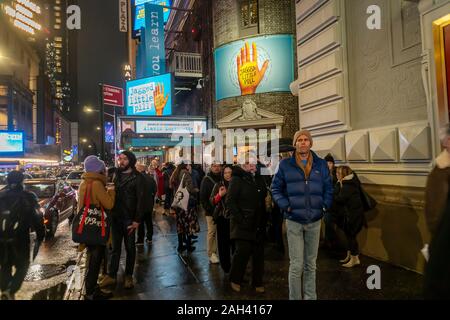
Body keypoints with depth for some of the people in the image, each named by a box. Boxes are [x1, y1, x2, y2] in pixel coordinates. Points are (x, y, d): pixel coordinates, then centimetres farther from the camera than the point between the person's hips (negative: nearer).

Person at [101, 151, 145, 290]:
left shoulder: (137, 178, -8)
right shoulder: (116, 175, 10)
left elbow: (141, 200, -11)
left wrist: (137, 220, -15)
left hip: (129, 219, -4)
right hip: (115, 217, 5)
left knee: (130, 248, 9)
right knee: (115, 247, 12)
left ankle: (129, 276, 21)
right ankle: (111, 275, 22)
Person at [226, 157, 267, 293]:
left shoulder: (259, 179, 12)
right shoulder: (237, 179, -6)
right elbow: (230, 201, -12)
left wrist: (264, 218, 6)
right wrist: (240, 218, -18)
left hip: (258, 223, 6)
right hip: (243, 223, -5)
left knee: (258, 252, 9)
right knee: (243, 250, -8)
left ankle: (257, 282, 25)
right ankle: (235, 280, 16)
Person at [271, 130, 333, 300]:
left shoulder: (321, 164, 6)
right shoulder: (286, 164, -1)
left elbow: (328, 188, 14)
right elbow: (275, 187, 4)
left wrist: (325, 204, 0)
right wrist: (285, 205, -8)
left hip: (315, 221, 3)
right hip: (294, 221, -3)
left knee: (310, 264, 15)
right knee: (296, 266, -1)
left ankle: (310, 297, 29)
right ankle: (295, 297, 15)